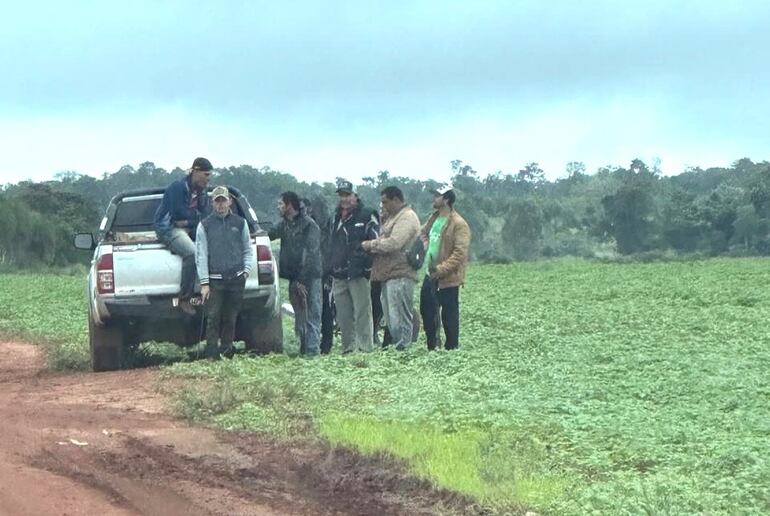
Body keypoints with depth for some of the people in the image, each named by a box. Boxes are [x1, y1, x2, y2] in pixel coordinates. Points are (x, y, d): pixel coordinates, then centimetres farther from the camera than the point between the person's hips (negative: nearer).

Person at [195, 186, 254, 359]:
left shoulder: (240, 223, 12)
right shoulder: (205, 225, 6)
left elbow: (248, 249, 18)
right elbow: (201, 255, 2)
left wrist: (246, 270, 2)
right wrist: (204, 283, -5)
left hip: (236, 279, 2)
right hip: (215, 280, -2)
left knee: (231, 318, 5)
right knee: (213, 317, -8)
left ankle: (227, 349, 14)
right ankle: (211, 353, -6)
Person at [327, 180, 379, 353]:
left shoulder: (367, 216, -3)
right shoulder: (336, 218, 19)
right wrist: (330, 269, 20)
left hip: (359, 274, -7)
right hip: (339, 276, 7)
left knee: (362, 313, -9)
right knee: (343, 317, 10)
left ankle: (365, 347, -8)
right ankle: (348, 348, 17)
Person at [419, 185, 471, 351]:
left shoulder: (459, 224, -16)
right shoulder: (434, 218, 10)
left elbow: (460, 253, -21)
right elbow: (423, 233, 30)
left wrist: (442, 269, -25)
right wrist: (427, 247, 11)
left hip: (448, 278, -8)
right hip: (431, 275, 8)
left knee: (449, 314, 1)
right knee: (426, 309, 15)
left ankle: (451, 347, 12)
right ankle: (431, 345, 27)